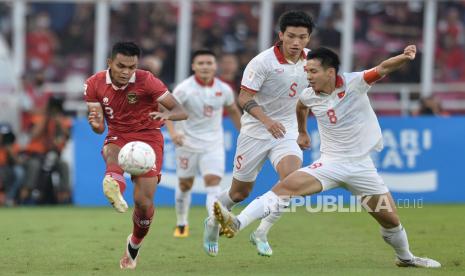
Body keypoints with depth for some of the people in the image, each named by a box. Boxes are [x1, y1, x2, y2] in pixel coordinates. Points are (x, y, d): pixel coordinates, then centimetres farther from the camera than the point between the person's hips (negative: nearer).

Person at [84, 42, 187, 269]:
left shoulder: (146, 81, -14)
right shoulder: (94, 84, -5)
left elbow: (181, 112, -16)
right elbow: (100, 128, -1)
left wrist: (167, 115, -40)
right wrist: (96, 124, -27)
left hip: (148, 139, -2)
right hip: (117, 138, 2)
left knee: (144, 201, -13)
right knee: (113, 153, -36)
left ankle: (134, 244, 18)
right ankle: (115, 189, -71)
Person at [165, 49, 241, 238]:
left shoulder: (224, 89, -4)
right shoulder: (185, 89, -15)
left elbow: (233, 111, 14)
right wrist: (172, 132, -34)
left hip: (213, 144, 1)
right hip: (188, 143, -1)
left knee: (213, 182, -16)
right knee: (185, 185, 10)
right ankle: (181, 224, 30)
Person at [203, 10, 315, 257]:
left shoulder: (309, 59, -2)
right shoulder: (262, 62, -19)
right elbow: (244, 98, -21)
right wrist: (266, 120, -36)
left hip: (286, 132, 3)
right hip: (255, 132, -3)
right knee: (240, 192, 7)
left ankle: (261, 233, -10)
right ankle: (213, 222, 39)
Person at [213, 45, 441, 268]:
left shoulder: (354, 83, -14)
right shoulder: (309, 95, -3)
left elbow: (383, 68, -31)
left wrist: (404, 57, -49)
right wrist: (302, 132, 35)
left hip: (361, 164, -1)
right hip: (330, 164, 1)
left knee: (391, 220, 5)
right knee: (286, 187, -22)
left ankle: (405, 258, 34)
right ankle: (236, 223, -32)